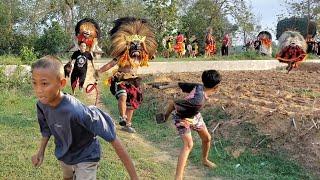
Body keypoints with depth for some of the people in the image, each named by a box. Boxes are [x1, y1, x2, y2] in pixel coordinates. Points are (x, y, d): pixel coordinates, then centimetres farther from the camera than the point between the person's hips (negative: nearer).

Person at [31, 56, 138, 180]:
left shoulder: (76, 111, -42)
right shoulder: (42, 105, -22)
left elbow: (112, 138, -38)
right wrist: (41, 152, -11)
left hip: (85, 156, -6)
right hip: (63, 153, 6)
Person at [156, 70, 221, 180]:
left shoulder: (199, 87, -21)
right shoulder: (198, 101, -42)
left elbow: (180, 84, -14)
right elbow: (173, 103, -35)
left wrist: (163, 87, -4)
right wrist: (166, 116, -16)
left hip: (194, 115, 8)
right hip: (181, 118, -8)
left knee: (207, 138, 18)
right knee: (188, 144, -24)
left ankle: (204, 160, 46)